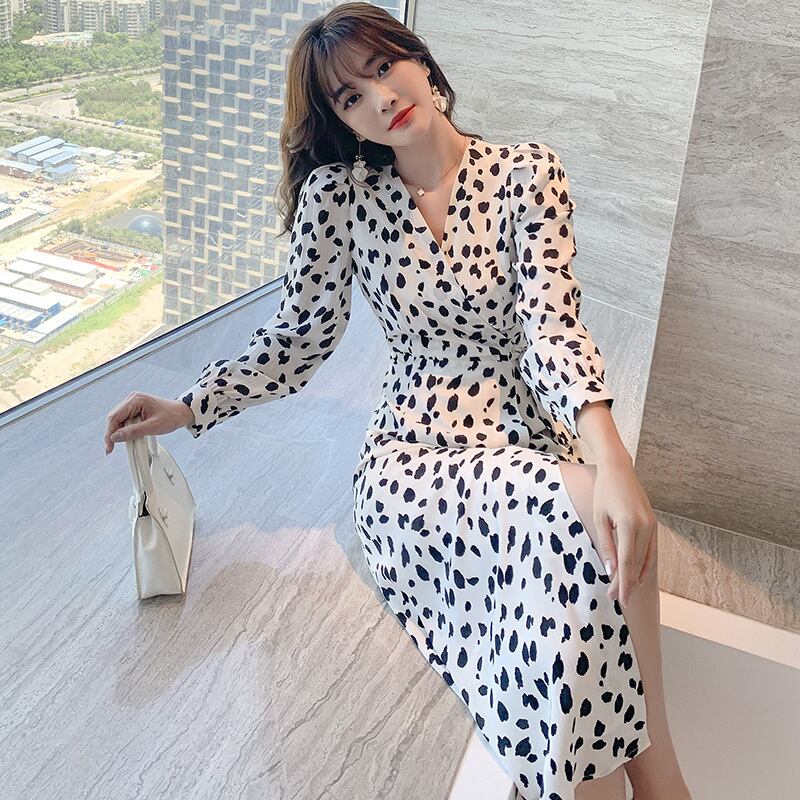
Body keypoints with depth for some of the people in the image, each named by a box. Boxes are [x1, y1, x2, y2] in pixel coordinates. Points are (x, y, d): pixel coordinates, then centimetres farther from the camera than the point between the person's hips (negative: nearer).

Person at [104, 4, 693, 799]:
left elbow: (550, 316, -14)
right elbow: (300, 336, 6)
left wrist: (610, 455, -31)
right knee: (576, 513, -33)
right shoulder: (339, 192, 1)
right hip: (409, 459, -1)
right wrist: (185, 409, -6)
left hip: (530, 439, 2)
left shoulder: (528, 173, 0)